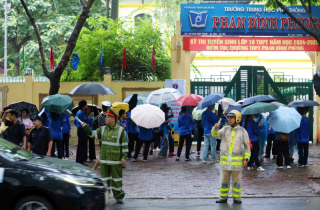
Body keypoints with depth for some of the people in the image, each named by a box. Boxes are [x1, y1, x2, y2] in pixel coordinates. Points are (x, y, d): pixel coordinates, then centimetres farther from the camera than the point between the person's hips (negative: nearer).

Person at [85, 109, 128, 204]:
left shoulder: (120, 130, -3)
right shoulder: (103, 129, 8)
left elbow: (124, 145, -2)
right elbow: (92, 134, 4)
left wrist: (124, 157, -7)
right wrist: (86, 128, -13)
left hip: (115, 160, -4)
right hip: (104, 159, 4)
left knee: (116, 178, 3)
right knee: (104, 178, 8)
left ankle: (118, 196, 14)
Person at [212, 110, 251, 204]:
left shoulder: (243, 131, 0)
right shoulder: (225, 129, 7)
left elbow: (247, 146, 2)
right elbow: (216, 134, -8)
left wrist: (246, 159, -5)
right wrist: (215, 128, -31)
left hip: (237, 161, -2)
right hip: (225, 160, 2)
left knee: (237, 180, 4)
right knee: (224, 180, 7)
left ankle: (236, 198, 15)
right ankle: (223, 197, 17)